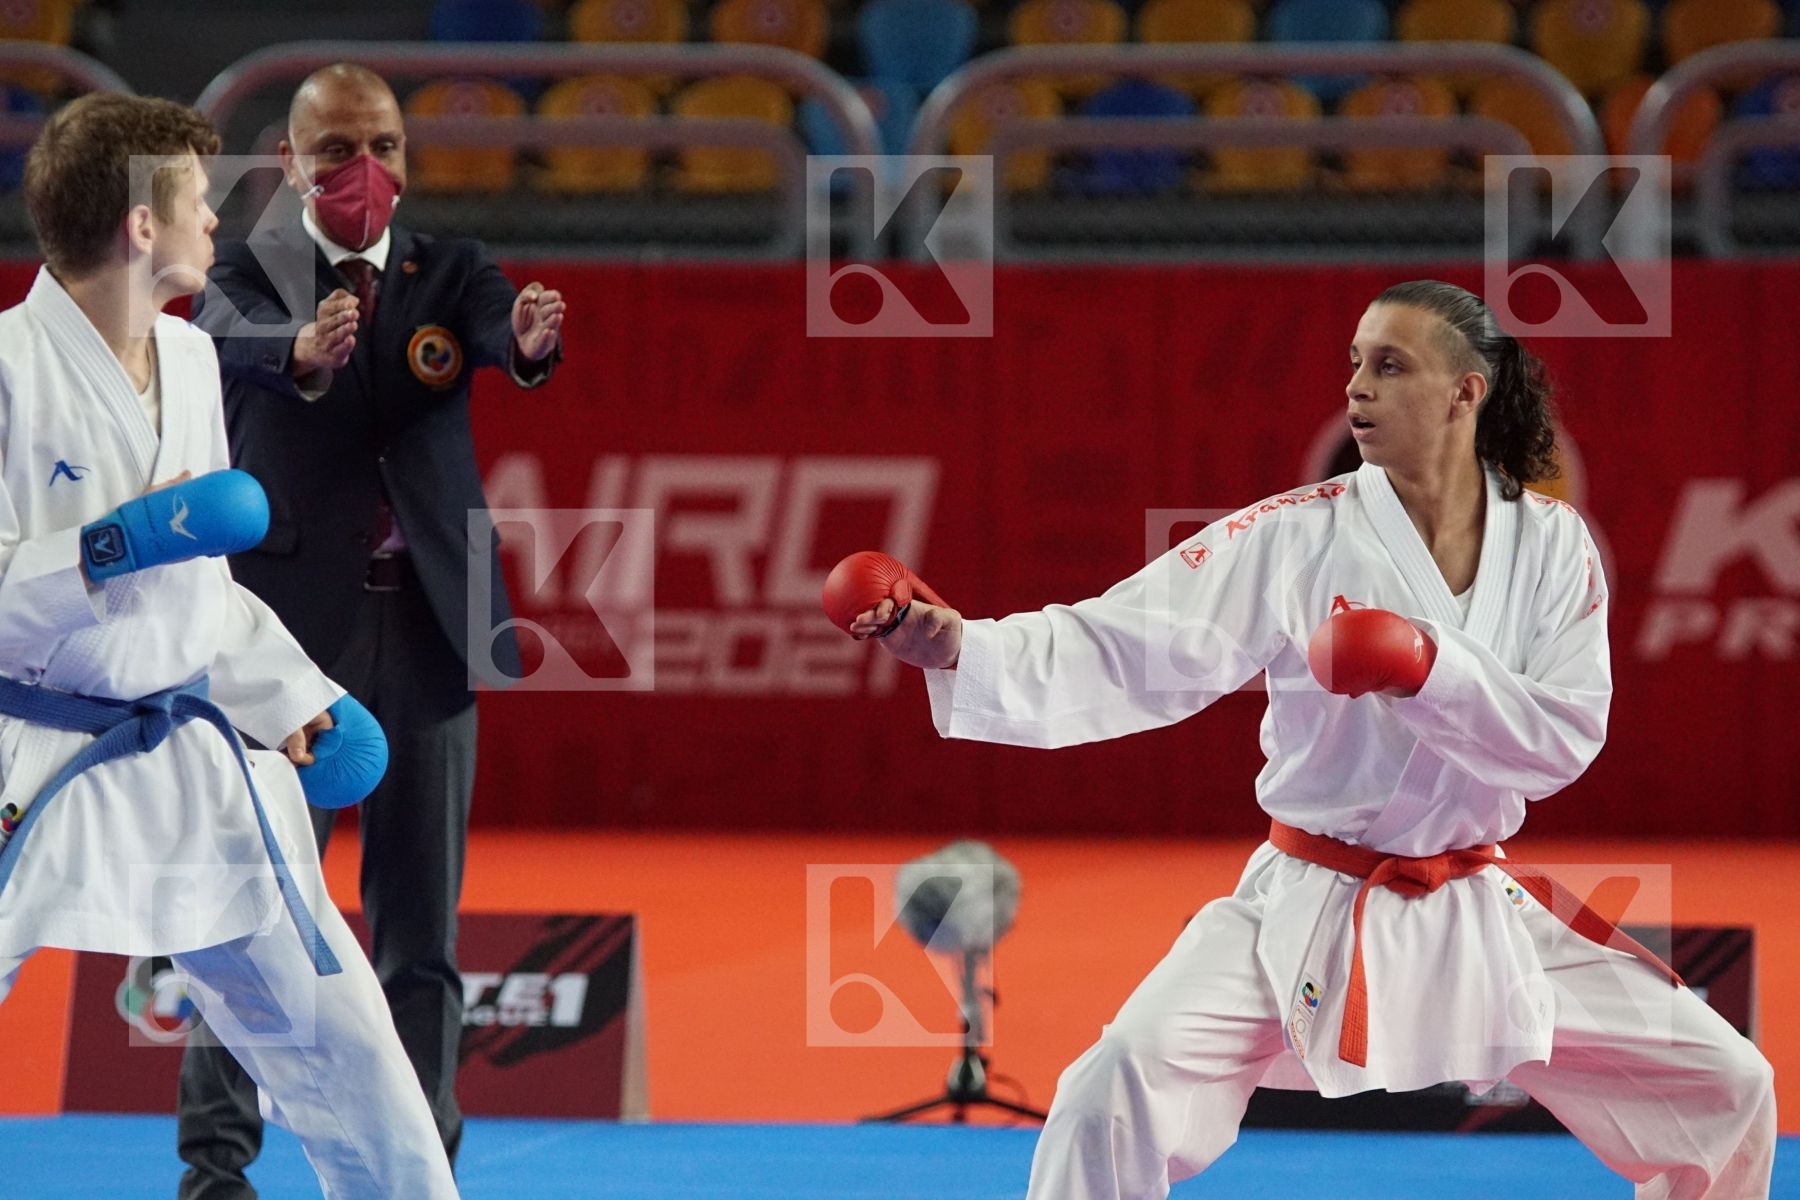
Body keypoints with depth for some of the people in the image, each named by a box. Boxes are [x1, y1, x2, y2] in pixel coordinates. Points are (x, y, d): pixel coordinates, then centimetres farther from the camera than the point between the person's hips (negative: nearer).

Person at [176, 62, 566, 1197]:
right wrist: (304, 353, -47)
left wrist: (531, 341, -39)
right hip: (291, 626, -3)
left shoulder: (449, 271, 8)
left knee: (422, 928, 6)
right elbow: (229, 341, -23)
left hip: (427, 629, 3)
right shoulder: (250, 271, 0)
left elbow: (499, 330, -14)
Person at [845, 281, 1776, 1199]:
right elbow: (1120, 653, -17)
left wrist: (1435, 670, -26)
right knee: (1122, 1088, -26)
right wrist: (958, 645, -32)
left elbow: (1564, 742, -10)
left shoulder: (1549, 546, -2)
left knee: (1724, 1089, 3)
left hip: (1477, 916, 3)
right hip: (1306, 912, -3)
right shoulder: (1298, 538, -9)